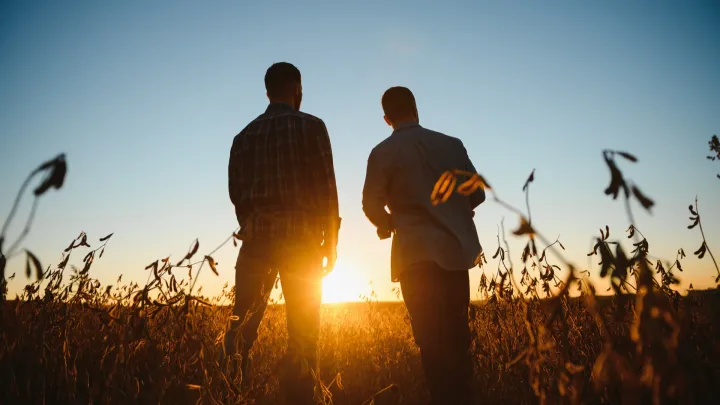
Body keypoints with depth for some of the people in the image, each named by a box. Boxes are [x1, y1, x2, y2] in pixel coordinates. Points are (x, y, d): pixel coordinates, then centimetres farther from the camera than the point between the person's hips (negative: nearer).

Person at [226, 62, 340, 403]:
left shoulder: (244, 135, 12)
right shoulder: (310, 126, 0)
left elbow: (236, 191, 11)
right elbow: (326, 186, -6)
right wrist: (331, 241, 1)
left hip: (256, 236, 4)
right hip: (301, 236, -3)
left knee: (242, 323, 8)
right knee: (303, 330, 3)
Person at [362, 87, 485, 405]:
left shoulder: (383, 153, -2)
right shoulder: (451, 144, 6)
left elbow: (372, 207, -2)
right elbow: (477, 195, 9)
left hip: (416, 255, -3)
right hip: (455, 250, 3)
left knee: (432, 340, 3)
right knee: (457, 336, 12)